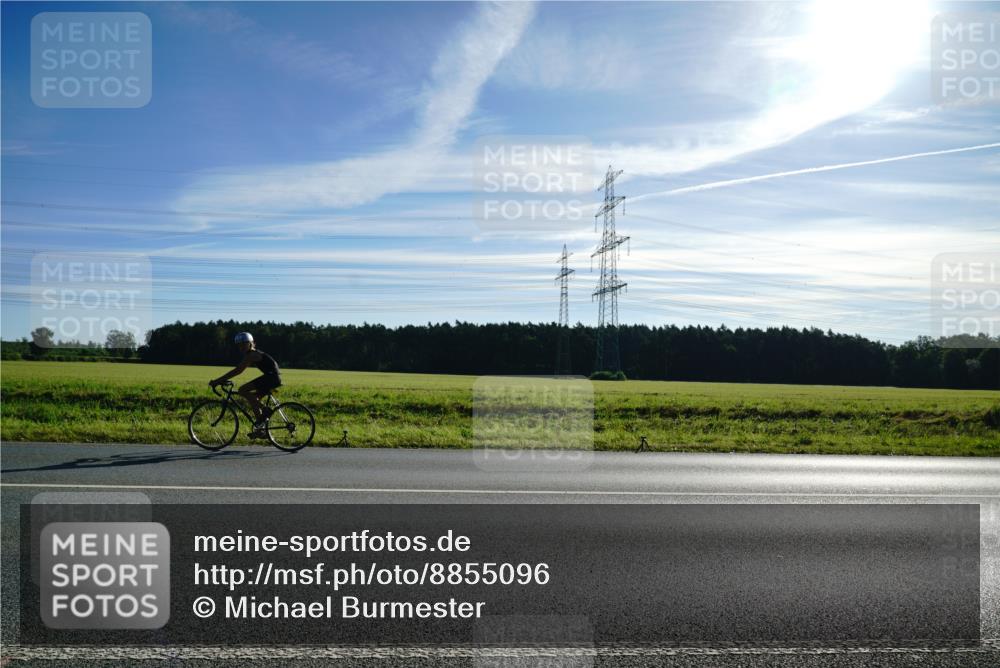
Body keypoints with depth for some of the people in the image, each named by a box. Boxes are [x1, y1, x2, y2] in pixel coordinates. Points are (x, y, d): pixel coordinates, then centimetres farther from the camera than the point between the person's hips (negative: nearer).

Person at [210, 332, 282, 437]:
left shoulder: (252, 355, -11)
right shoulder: (253, 354, 20)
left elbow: (237, 371, -17)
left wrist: (218, 380, -16)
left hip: (272, 377, -10)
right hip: (273, 378, 10)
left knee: (243, 391, -13)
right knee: (254, 400, 16)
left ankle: (265, 410, -9)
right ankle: (259, 428, 19)